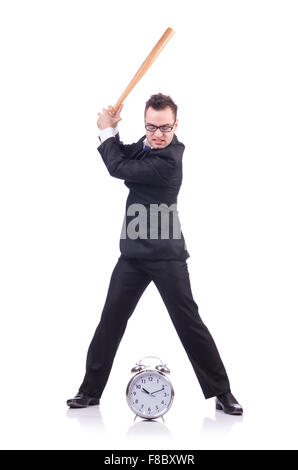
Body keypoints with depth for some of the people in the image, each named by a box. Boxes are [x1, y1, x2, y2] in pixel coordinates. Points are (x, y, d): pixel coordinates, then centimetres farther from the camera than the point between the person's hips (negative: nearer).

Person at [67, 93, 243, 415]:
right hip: (133, 253, 8)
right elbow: (121, 158, 19)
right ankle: (90, 391, 20)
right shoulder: (147, 145, 7)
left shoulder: (167, 160, -19)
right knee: (111, 320, 9)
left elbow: (118, 168, -15)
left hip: (166, 256, -8)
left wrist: (106, 130, 0)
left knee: (188, 321, -3)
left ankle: (221, 393, 9)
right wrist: (111, 130, 1)